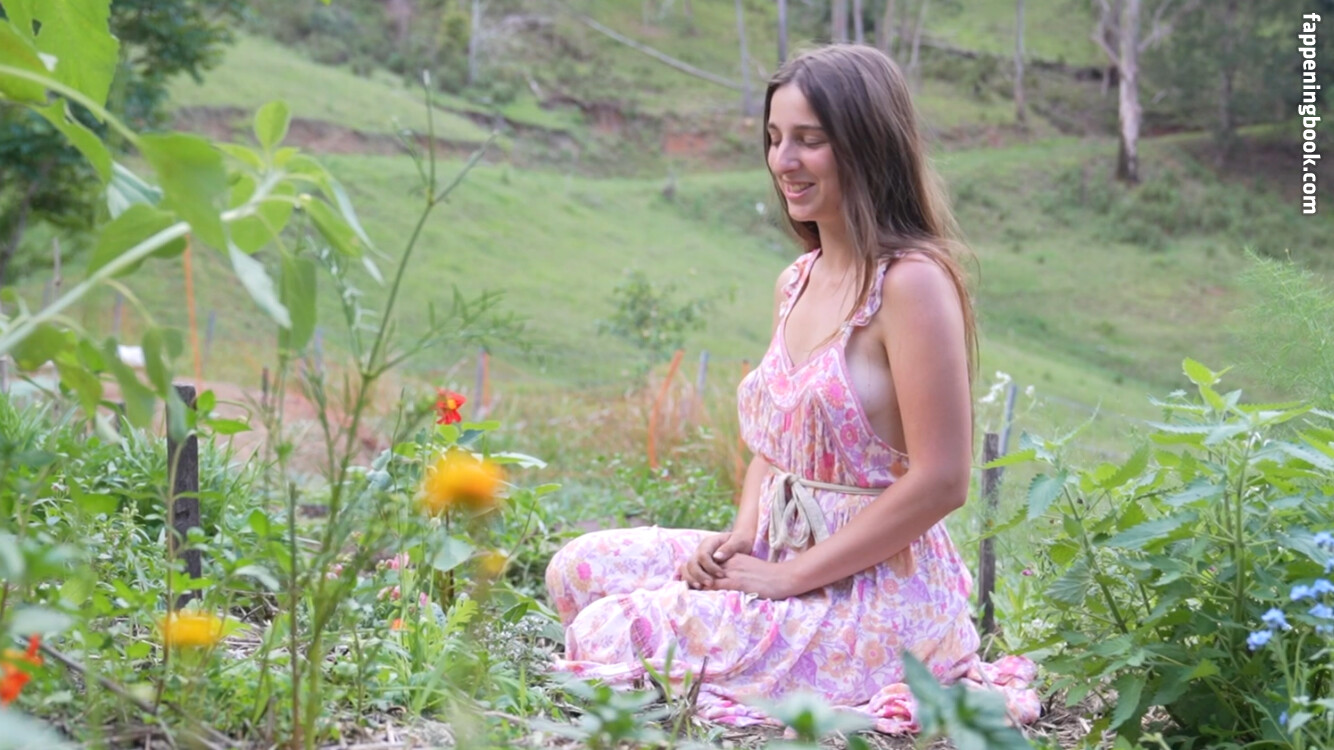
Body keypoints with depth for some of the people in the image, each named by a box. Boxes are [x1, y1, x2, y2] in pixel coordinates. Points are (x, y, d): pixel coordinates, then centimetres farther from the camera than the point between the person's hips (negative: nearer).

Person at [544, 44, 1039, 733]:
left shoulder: (911, 283, -17)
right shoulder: (797, 283, 9)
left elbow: (941, 481, -21)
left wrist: (791, 575, -17)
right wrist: (741, 538, -2)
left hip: (877, 593, -8)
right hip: (780, 554, 8)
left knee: (609, 636, -15)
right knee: (580, 569, 1)